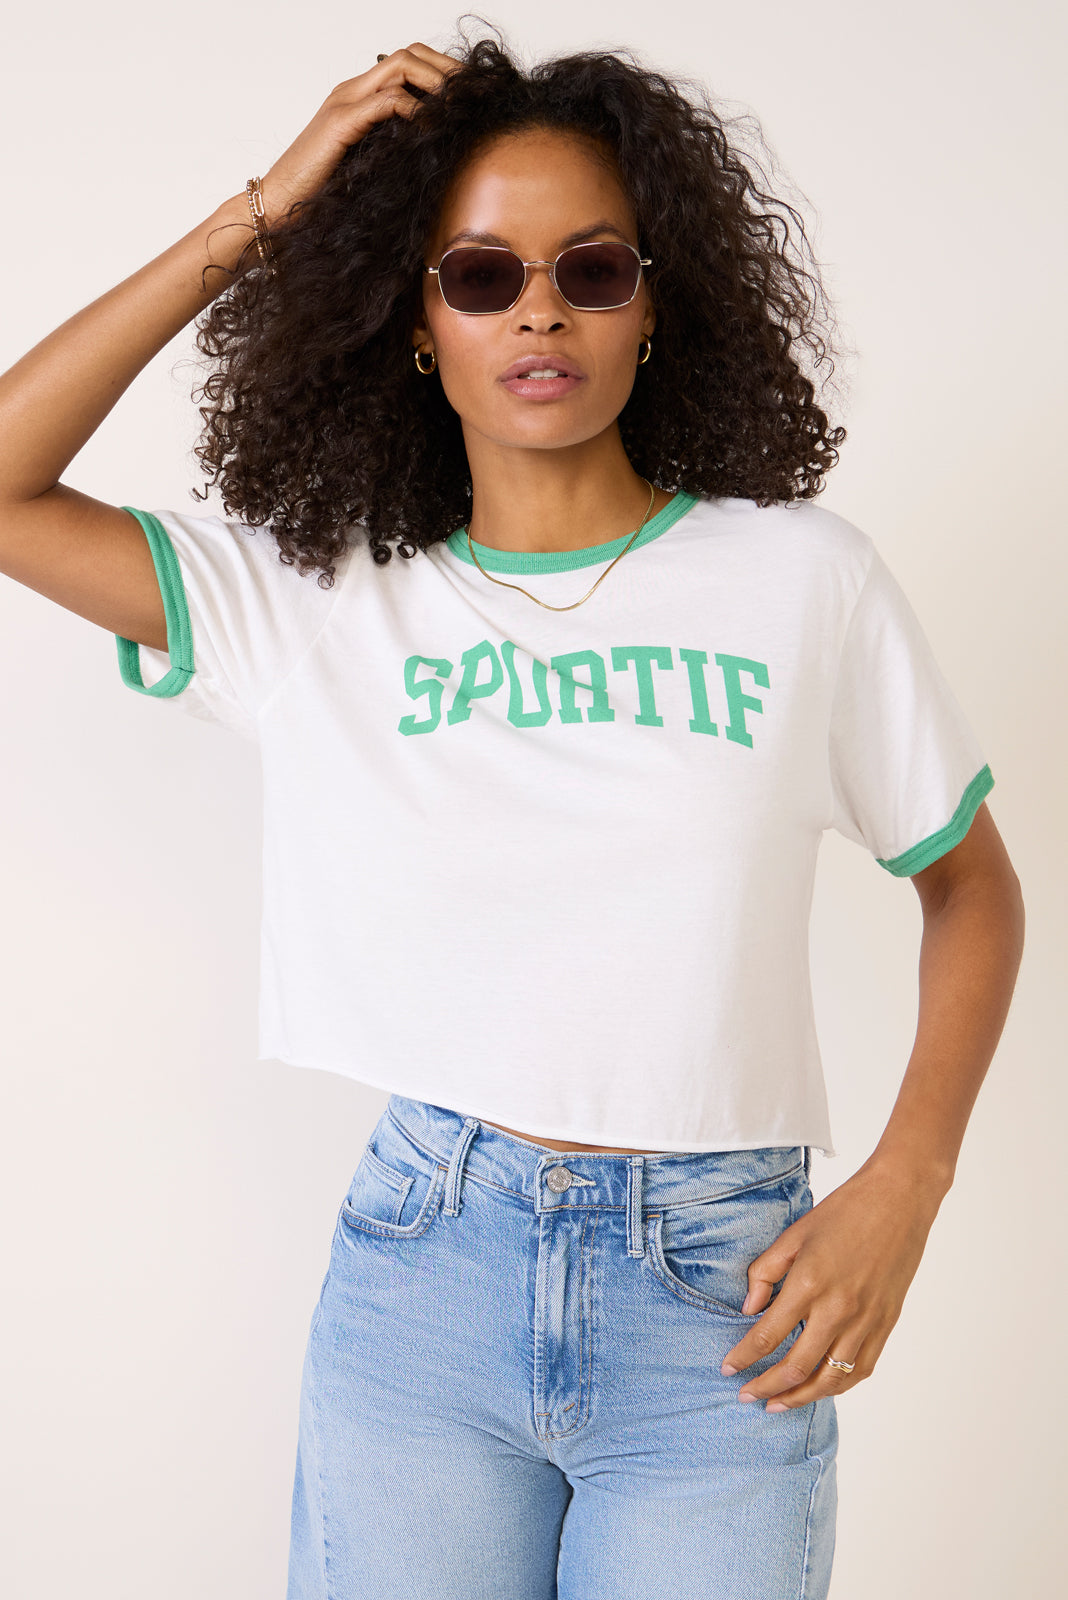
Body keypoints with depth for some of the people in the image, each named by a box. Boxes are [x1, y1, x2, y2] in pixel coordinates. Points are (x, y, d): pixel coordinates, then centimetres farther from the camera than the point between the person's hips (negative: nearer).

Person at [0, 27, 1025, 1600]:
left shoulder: (803, 581, -1)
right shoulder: (317, 605, 1)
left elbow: (972, 884, 9)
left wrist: (901, 1190, -4)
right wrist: (261, 216, -7)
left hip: (718, 1304, 0)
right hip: (420, 1279, 1)